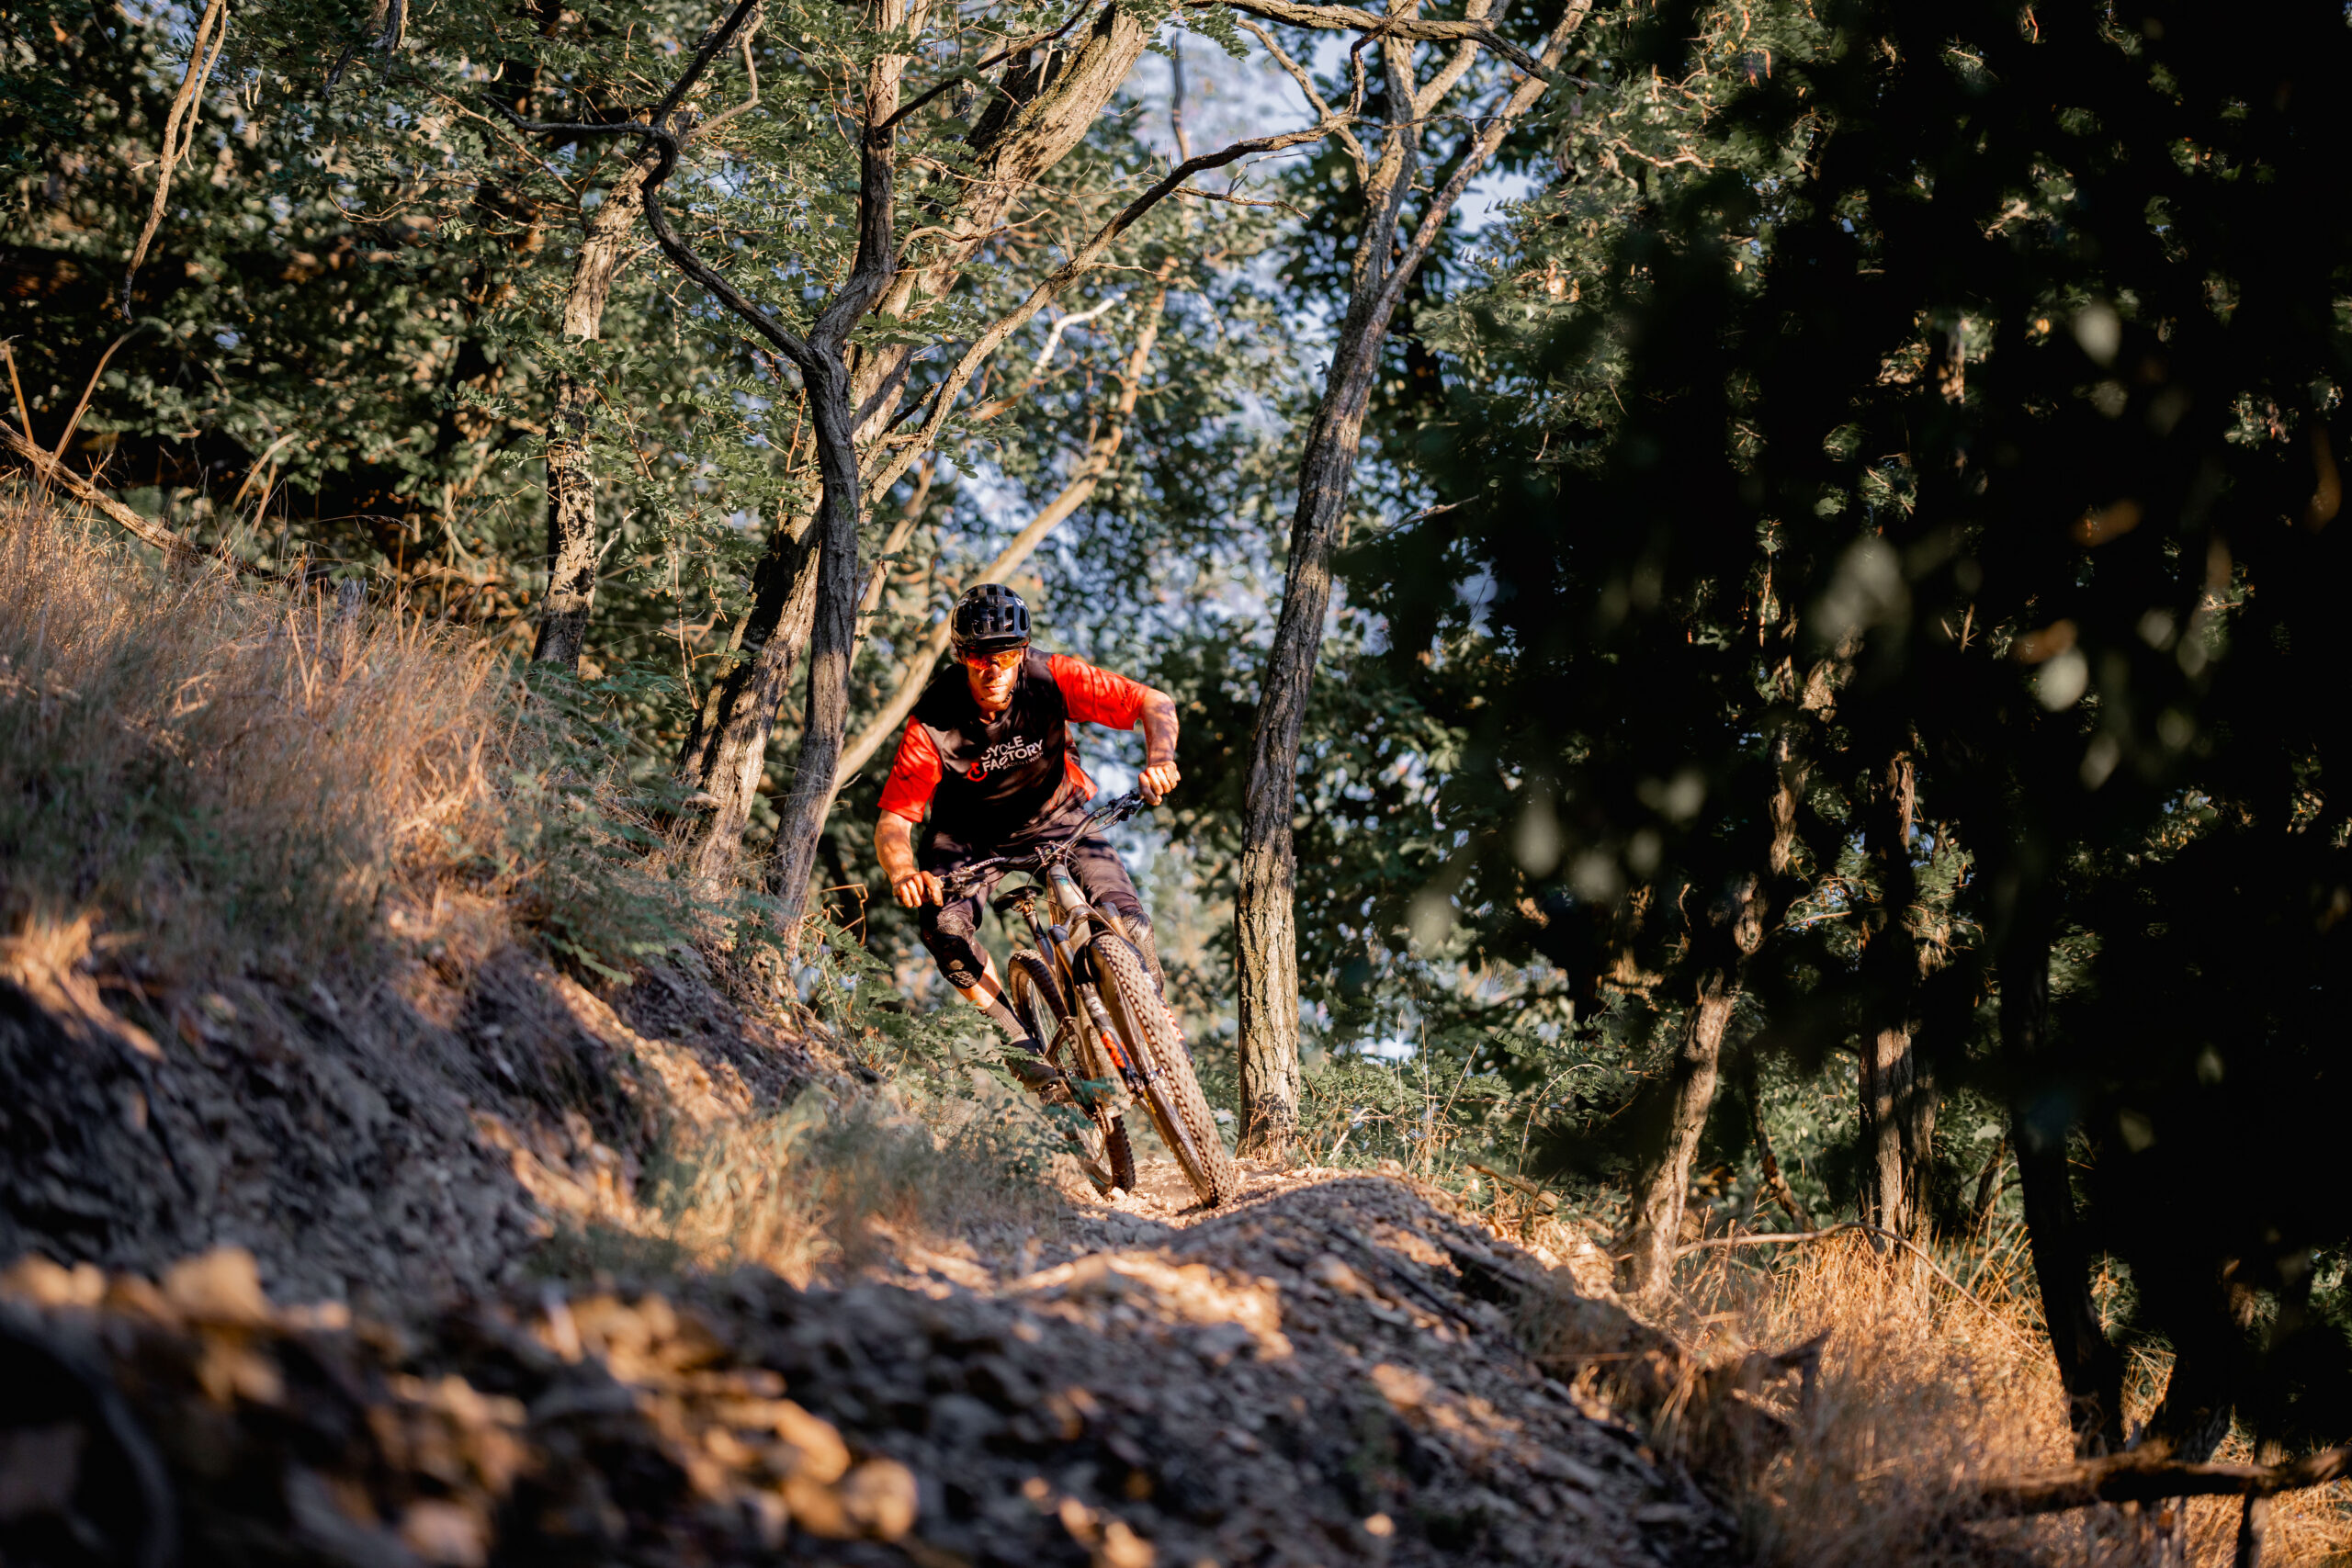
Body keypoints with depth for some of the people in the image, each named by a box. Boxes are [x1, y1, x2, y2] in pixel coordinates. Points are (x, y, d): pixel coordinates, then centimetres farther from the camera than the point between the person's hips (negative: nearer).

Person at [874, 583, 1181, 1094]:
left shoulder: (1052, 678, -26)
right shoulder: (933, 721, -29)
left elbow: (1156, 704, -21)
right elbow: (892, 822, -28)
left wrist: (1159, 762, -42)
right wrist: (904, 876, -50)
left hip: (1052, 817, 1)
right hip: (970, 835, -1)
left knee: (1128, 922, -19)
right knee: (945, 927, -29)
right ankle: (1021, 1045, -11)